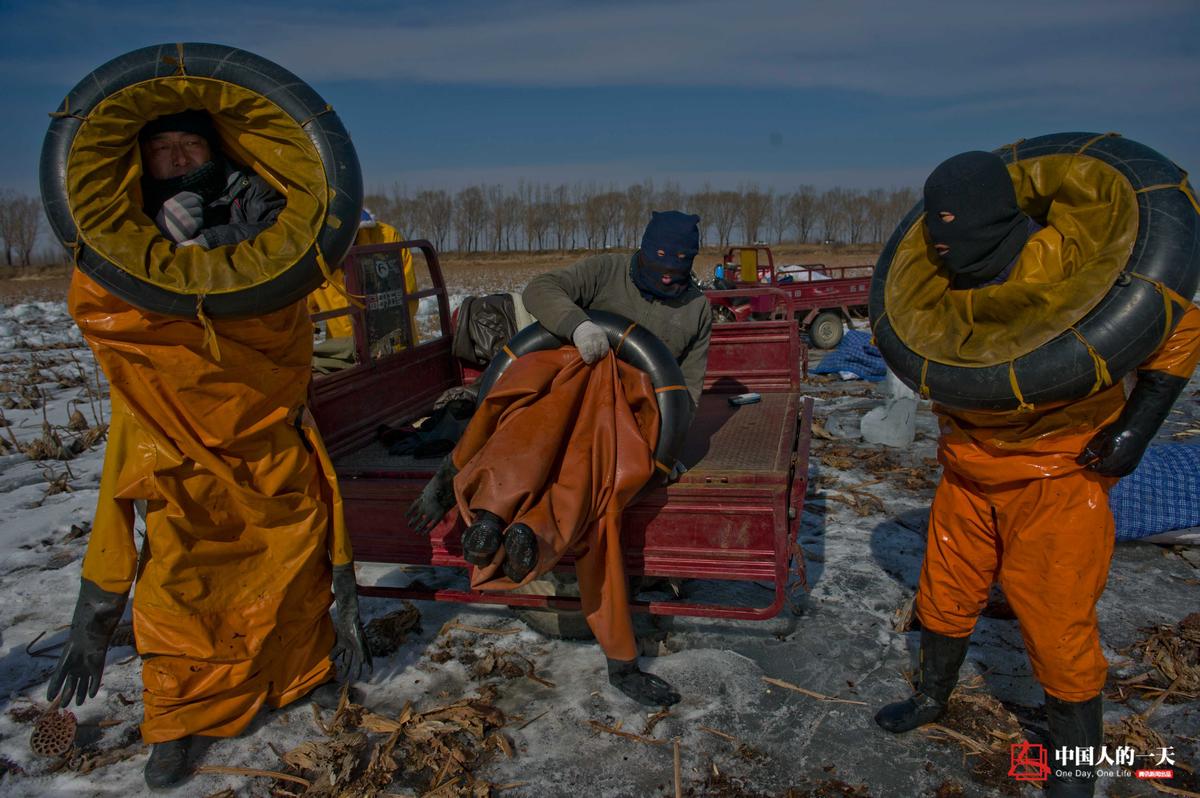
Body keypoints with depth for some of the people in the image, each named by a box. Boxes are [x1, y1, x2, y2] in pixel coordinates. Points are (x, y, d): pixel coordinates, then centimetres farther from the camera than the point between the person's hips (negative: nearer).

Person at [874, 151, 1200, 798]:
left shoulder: (1065, 264, -21)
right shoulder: (950, 282, -1)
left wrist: (1134, 429, -16)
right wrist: (954, 431, 8)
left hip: (1056, 478, -6)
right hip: (969, 472, 6)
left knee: (1058, 630, 2)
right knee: (944, 599, 18)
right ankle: (932, 698, 43)